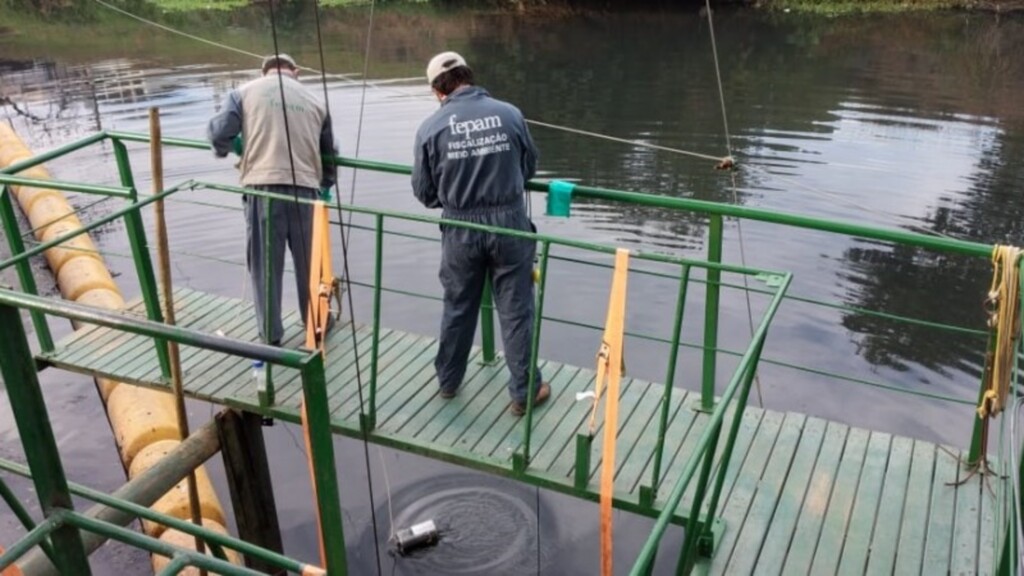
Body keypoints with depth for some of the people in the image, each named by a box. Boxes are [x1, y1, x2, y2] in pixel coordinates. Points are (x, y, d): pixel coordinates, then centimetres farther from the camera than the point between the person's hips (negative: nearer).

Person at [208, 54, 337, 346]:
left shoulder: (246, 92, 9)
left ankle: (271, 336, 14)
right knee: (308, 261, 16)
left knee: (265, 263, 8)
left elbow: (220, 134, 0)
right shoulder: (314, 101, 17)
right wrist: (325, 185, 38)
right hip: (304, 188, 2)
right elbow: (329, 154, 21)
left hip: (262, 187, -2)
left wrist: (225, 151, 24)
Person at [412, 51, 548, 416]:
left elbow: (424, 192, 1)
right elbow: (529, 167, 9)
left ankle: (448, 380, 35)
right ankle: (525, 391, 18)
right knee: (516, 310, 9)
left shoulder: (431, 127, -6)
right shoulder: (509, 113, -5)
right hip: (509, 222, -1)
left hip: (460, 228, 1)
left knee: (458, 307, 18)